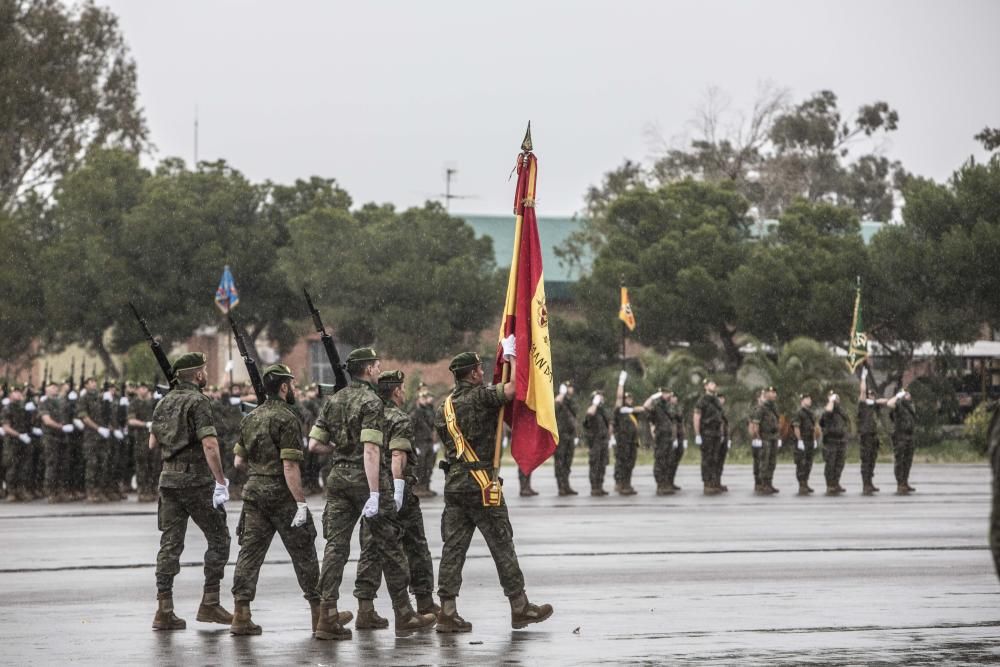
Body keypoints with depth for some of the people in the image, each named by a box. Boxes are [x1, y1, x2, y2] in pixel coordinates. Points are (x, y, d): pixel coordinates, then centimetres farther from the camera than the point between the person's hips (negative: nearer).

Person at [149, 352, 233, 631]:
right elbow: (209, 444, -21)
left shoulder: (164, 402, 11)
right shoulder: (198, 402, -12)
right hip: (197, 480, -7)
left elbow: (153, 443, 17)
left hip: (169, 479, 7)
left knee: (170, 544, 5)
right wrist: (221, 482, -20)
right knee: (218, 538, 6)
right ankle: (209, 604, 3)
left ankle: (164, 610, 0)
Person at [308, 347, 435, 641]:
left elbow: (314, 444, 8)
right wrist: (375, 495, -22)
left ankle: (327, 617, -7)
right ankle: (404, 615, 11)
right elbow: (371, 450, -20)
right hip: (365, 477, -6)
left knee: (336, 545, 2)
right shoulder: (371, 402, -11)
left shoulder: (333, 400, 10)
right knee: (388, 545, 5)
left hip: (338, 477, 6)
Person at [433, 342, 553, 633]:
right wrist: (511, 356, -9)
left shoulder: (445, 406, 14)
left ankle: (447, 611, -1)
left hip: (453, 483, 7)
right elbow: (513, 388, -22)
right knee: (502, 546, 2)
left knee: (453, 546, 4)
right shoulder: (480, 396, -10)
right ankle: (519, 607, 8)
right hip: (480, 482, -7)